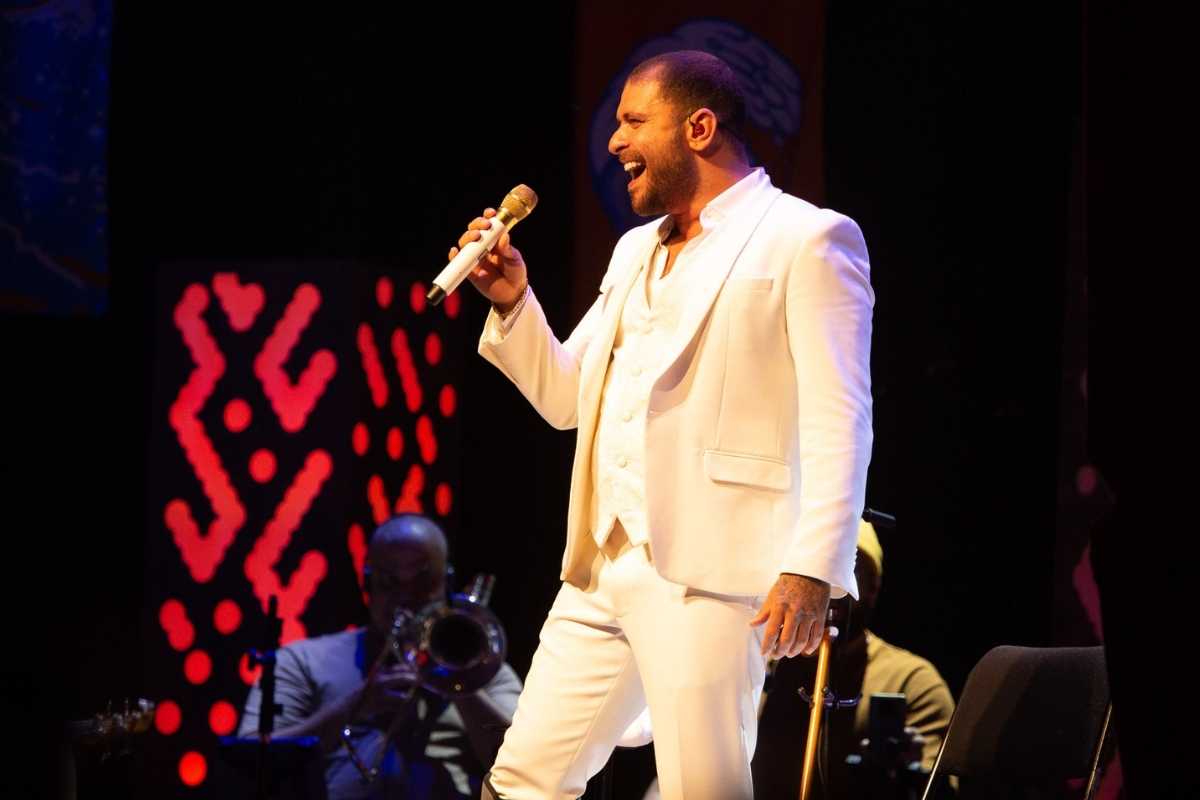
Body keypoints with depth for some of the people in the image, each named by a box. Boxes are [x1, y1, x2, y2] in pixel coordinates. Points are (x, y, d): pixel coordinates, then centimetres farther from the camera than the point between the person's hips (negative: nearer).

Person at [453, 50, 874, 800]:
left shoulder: (806, 240, -5)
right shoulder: (637, 250, 21)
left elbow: (838, 422, -12)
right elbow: (567, 399, 25)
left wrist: (813, 569, -21)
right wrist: (513, 303, 9)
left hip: (708, 573, -8)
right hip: (601, 571, 8)